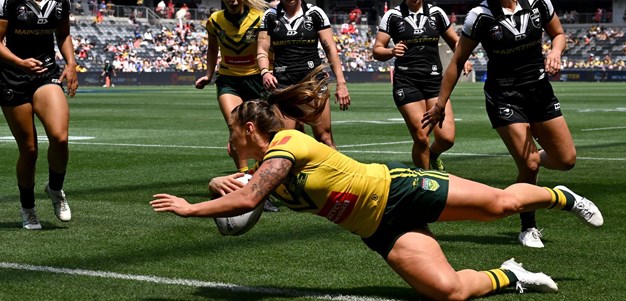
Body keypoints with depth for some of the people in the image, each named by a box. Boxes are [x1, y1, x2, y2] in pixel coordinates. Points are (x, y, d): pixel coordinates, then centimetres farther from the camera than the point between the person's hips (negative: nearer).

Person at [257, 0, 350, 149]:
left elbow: (330, 48, 1)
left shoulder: (315, 13, 3)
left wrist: (341, 82, -5)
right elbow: (262, 50, 7)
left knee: (324, 135, -7)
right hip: (283, 81, 1)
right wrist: (265, 71, -13)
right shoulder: (271, 16, 7)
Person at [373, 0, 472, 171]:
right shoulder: (393, 16, 2)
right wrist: (391, 52, -21)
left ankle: (432, 155, 26)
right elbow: (377, 51, 0)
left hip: (434, 80, 2)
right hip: (406, 82, -2)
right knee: (421, 138, -10)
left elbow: (455, 42, 18)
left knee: (447, 138, -10)